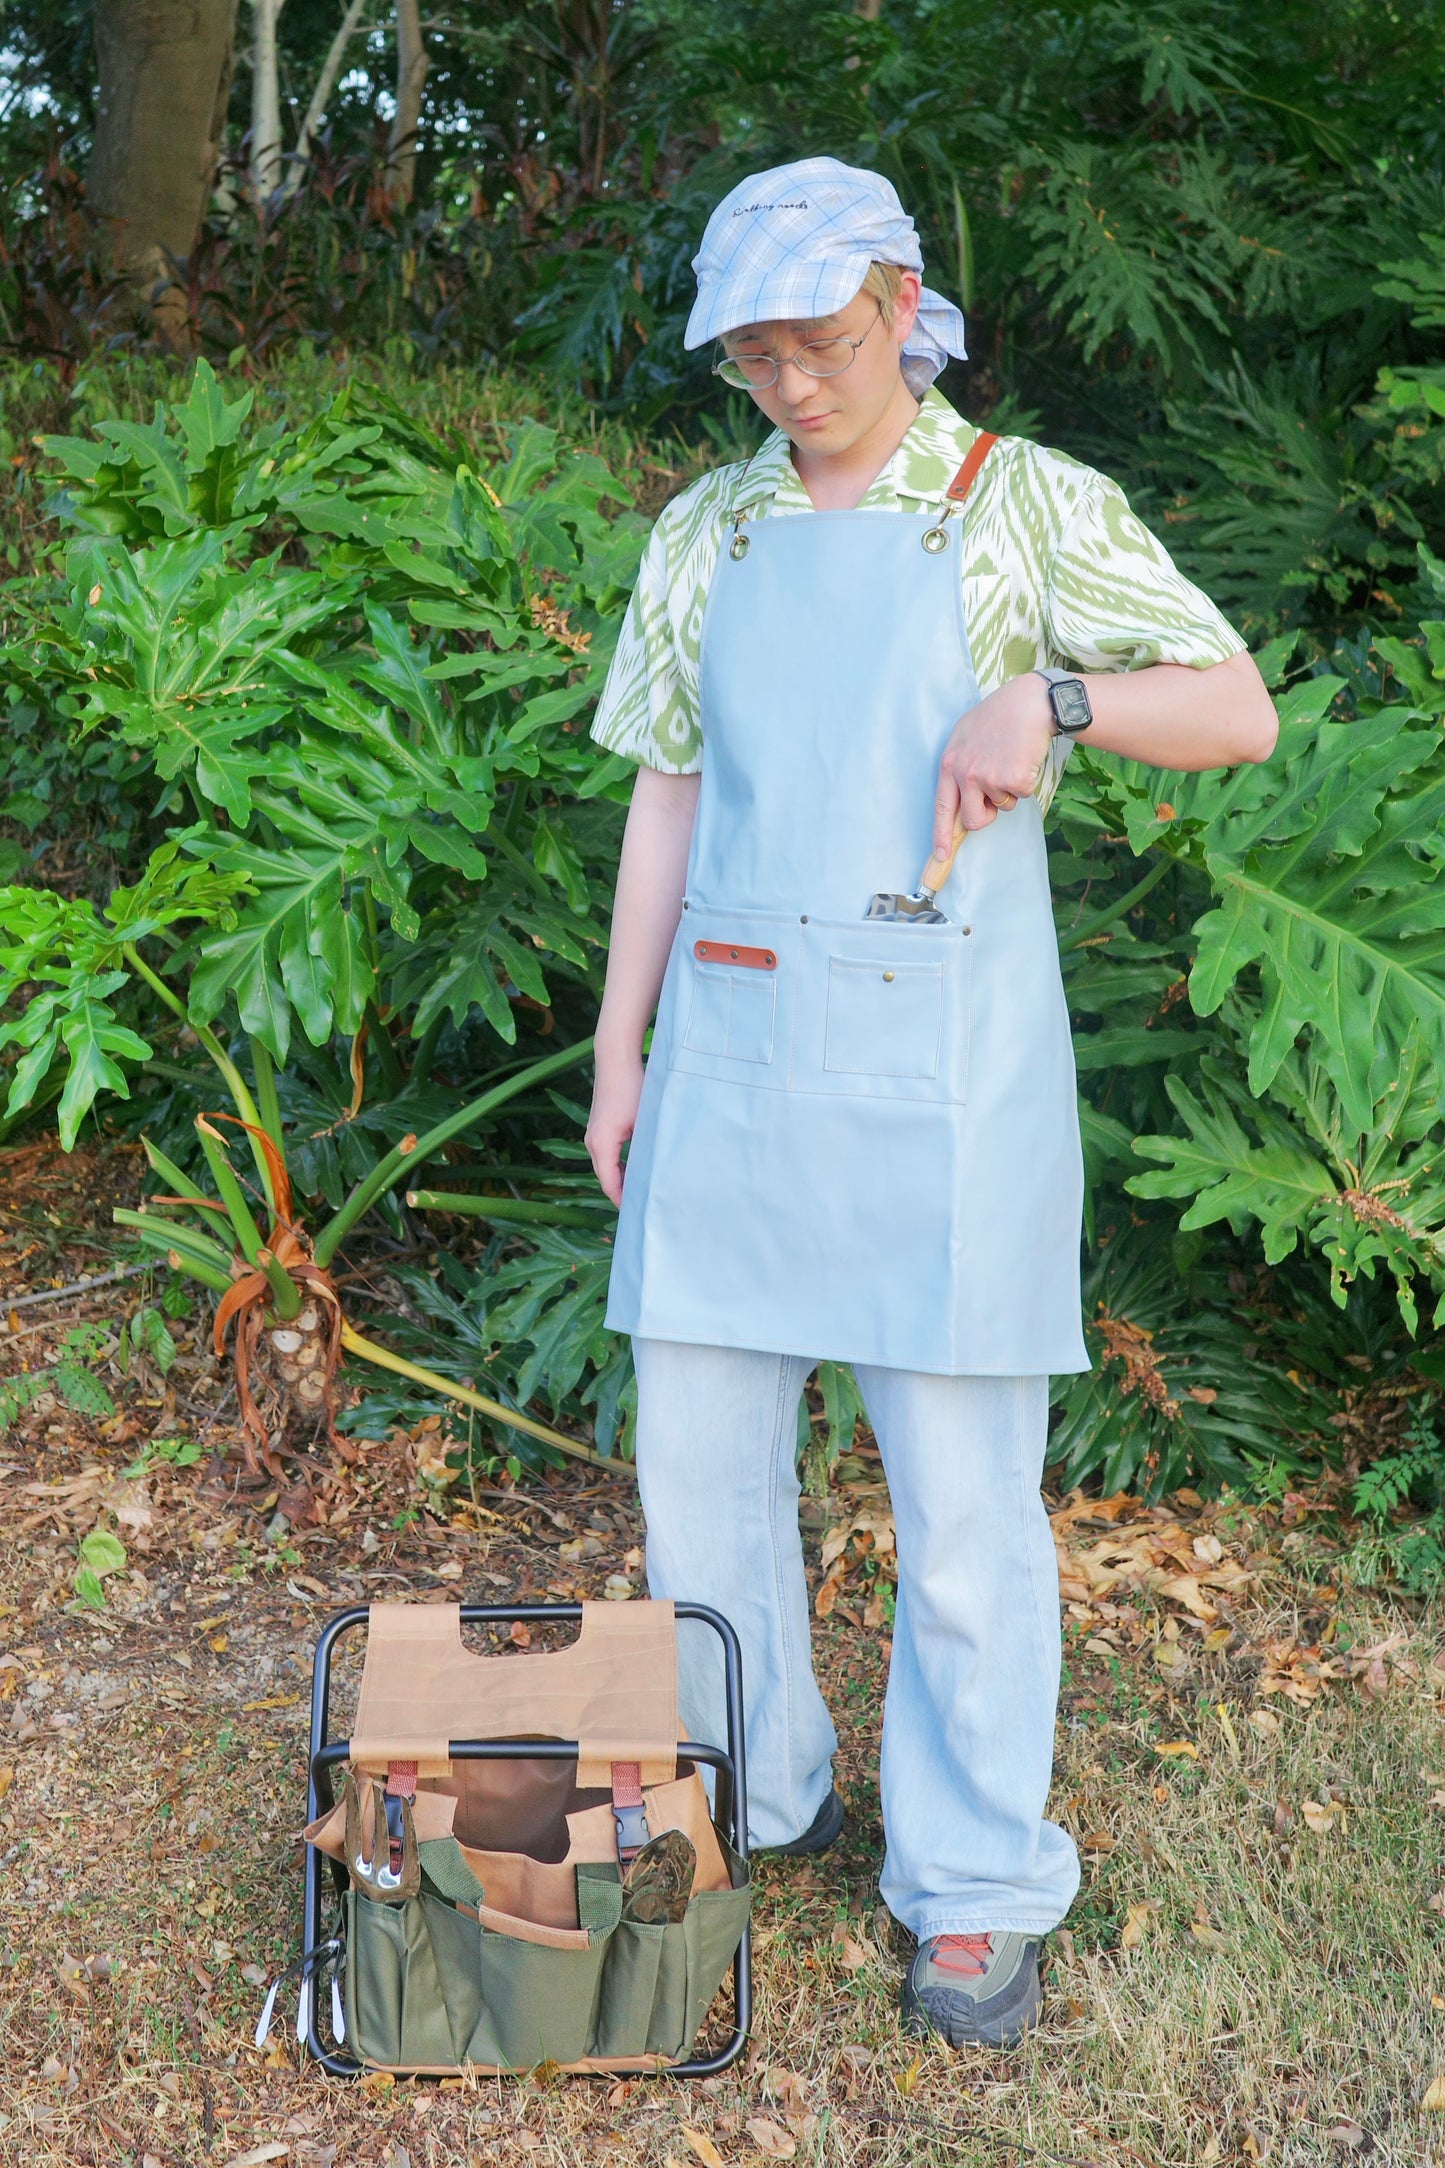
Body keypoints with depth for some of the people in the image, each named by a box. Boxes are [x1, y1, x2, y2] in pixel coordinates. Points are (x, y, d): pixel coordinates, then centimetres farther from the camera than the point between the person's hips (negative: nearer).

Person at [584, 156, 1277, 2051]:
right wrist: (619, 1052, 11)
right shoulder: (705, 534, 12)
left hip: (940, 1056, -4)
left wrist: (1050, 700, -21)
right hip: (732, 1043, 4)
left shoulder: (1027, 507, 0)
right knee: (697, 1456, 9)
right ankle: (751, 1801, 31)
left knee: (964, 1488, 2)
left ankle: (975, 1889, 19)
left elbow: (1241, 712, -2)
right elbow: (669, 800, 14)